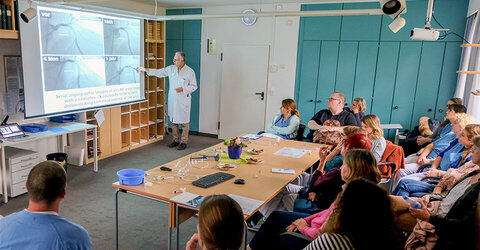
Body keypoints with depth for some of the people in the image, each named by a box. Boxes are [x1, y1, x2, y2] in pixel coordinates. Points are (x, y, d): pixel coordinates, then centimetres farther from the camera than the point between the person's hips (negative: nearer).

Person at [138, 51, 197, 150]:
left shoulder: (190, 71, -8)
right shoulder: (171, 69, 5)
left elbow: (194, 86, -6)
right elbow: (158, 72, 13)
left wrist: (183, 89, -19)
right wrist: (146, 70, 6)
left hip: (184, 100, -5)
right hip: (172, 100, 5)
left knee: (184, 122, 1)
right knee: (173, 121, 12)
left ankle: (184, 142, 11)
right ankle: (176, 140, 25)